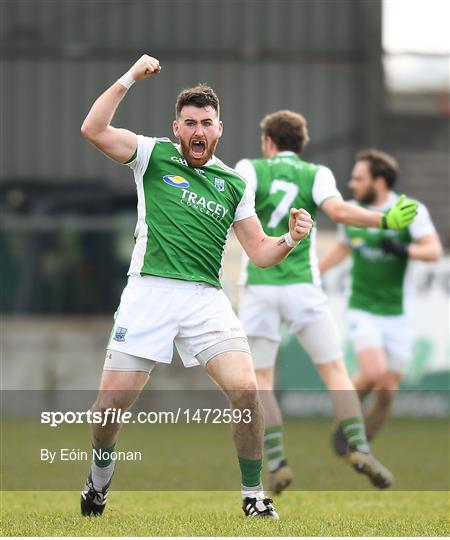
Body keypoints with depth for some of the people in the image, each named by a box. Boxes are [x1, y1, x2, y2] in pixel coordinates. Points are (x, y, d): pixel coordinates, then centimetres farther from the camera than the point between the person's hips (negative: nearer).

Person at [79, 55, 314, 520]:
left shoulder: (234, 185, 16)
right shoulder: (154, 156, 10)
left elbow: (259, 252, 16)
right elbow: (93, 129, -3)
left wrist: (290, 239, -5)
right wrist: (130, 79, -7)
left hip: (206, 298, 1)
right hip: (148, 291, -1)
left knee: (245, 389, -18)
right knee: (112, 401, -5)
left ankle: (253, 495, -2)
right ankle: (101, 474, 27)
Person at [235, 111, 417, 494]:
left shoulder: (251, 169, 5)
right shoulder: (316, 174, 6)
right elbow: (338, 210, -14)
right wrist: (384, 221, -14)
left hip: (259, 286, 0)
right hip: (302, 286, 0)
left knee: (260, 382, 8)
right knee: (335, 372, 7)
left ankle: (277, 463, -6)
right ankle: (358, 447, -11)